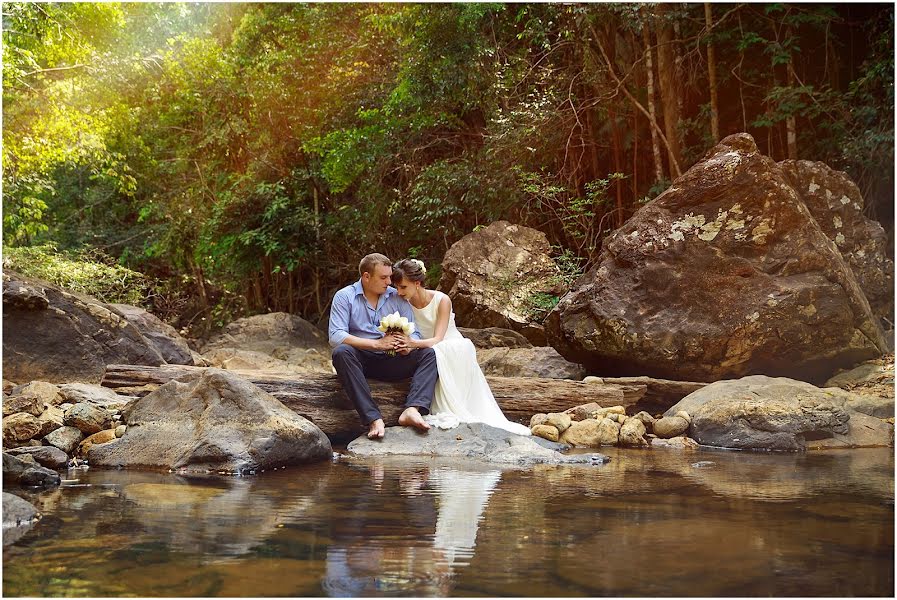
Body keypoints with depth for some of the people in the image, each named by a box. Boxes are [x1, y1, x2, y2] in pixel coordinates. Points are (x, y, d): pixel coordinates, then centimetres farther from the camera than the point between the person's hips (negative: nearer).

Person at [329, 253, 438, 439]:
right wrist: (376, 344, -23)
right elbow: (335, 336, -15)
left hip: (391, 361, 3)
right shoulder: (344, 297, -2)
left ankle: (412, 410, -41)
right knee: (342, 352, -35)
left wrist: (408, 346, -21)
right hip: (361, 361, -3)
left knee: (429, 353, -17)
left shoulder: (397, 297, 8)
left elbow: (414, 333, 4)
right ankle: (374, 419, -44)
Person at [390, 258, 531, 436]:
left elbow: (437, 339, -24)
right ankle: (444, 409, -36)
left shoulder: (441, 300, -15)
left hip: (455, 350, -2)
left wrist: (414, 343, -45)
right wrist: (403, 344, -32)